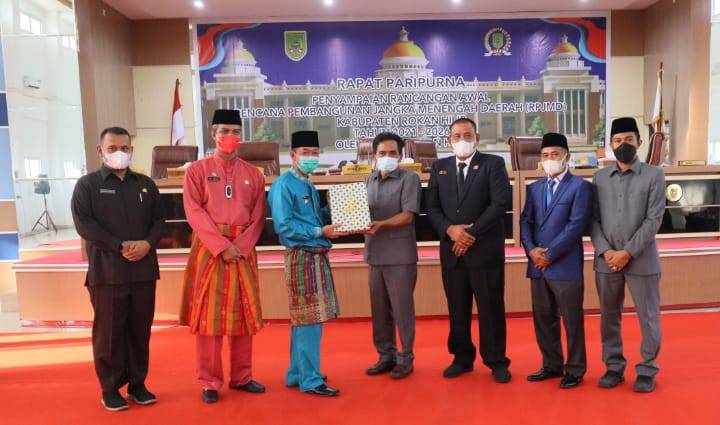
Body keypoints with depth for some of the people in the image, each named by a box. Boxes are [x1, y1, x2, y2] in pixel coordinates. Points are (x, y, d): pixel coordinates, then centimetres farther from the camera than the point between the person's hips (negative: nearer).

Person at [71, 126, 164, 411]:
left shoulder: (146, 184, 13)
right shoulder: (87, 185, 2)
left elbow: (159, 219, 10)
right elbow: (84, 224, -8)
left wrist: (148, 243, -11)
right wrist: (120, 246, -16)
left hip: (143, 270, 3)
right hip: (106, 272, -3)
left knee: (140, 330, 9)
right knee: (109, 332, 4)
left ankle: (138, 384, 21)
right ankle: (110, 388, 17)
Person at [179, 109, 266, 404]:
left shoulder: (253, 175, 9)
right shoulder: (197, 171, 2)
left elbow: (258, 217, 4)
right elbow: (195, 213, -8)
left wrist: (240, 246, -11)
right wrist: (222, 246, -16)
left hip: (243, 250, 3)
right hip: (209, 250, -3)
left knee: (243, 314, 8)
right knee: (208, 316, 1)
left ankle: (242, 377, 22)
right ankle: (209, 382, 13)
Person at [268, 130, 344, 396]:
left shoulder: (309, 186, 15)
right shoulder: (284, 185, -12)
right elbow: (284, 226, -19)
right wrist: (320, 232, -20)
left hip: (317, 256, 9)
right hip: (301, 257, -9)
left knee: (304, 318, 15)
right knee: (309, 318, -4)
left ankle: (298, 373, 28)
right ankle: (310, 380, 7)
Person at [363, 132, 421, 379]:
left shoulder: (409, 178, -4)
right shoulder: (369, 181, 13)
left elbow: (408, 215, -14)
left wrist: (381, 224, -26)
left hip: (400, 254, -5)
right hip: (375, 253, 5)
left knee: (402, 308, 2)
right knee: (379, 309, 11)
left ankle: (405, 358, 16)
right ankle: (386, 356, 25)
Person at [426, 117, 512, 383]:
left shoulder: (493, 164, 0)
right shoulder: (439, 167, 12)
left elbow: (501, 202, -11)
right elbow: (432, 207, 6)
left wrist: (472, 233, -15)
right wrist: (450, 229, -12)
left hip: (485, 249, -3)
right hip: (451, 249, 4)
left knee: (491, 308, 4)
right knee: (457, 309, 11)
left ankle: (496, 362, 18)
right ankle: (462, 358, 26)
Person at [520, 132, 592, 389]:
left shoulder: (580, 186, -3)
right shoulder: (535, 188, 15)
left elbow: (576, 225, -12)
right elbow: (526, 221, 9)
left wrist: (550, 255, -13)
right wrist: (531, 250, -8)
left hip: (565, 266, -6)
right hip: (537, 266, 6)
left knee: (572, 320, 5)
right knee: (543, 319, 13)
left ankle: (575, 370, 19)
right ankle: (552, 365, 28)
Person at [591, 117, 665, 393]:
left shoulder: (654, 176, 1)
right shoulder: (600, 178, 8)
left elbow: (654, 220, -6)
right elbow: (593, 219, 5)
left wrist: (628, 252, -13)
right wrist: (605, 251, -9)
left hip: (641, 260, -2)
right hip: (606, 260, 2)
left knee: (648, 317, 6)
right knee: (609, 316, 10)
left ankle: (647, 370, 21)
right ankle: (613, 367, 23)